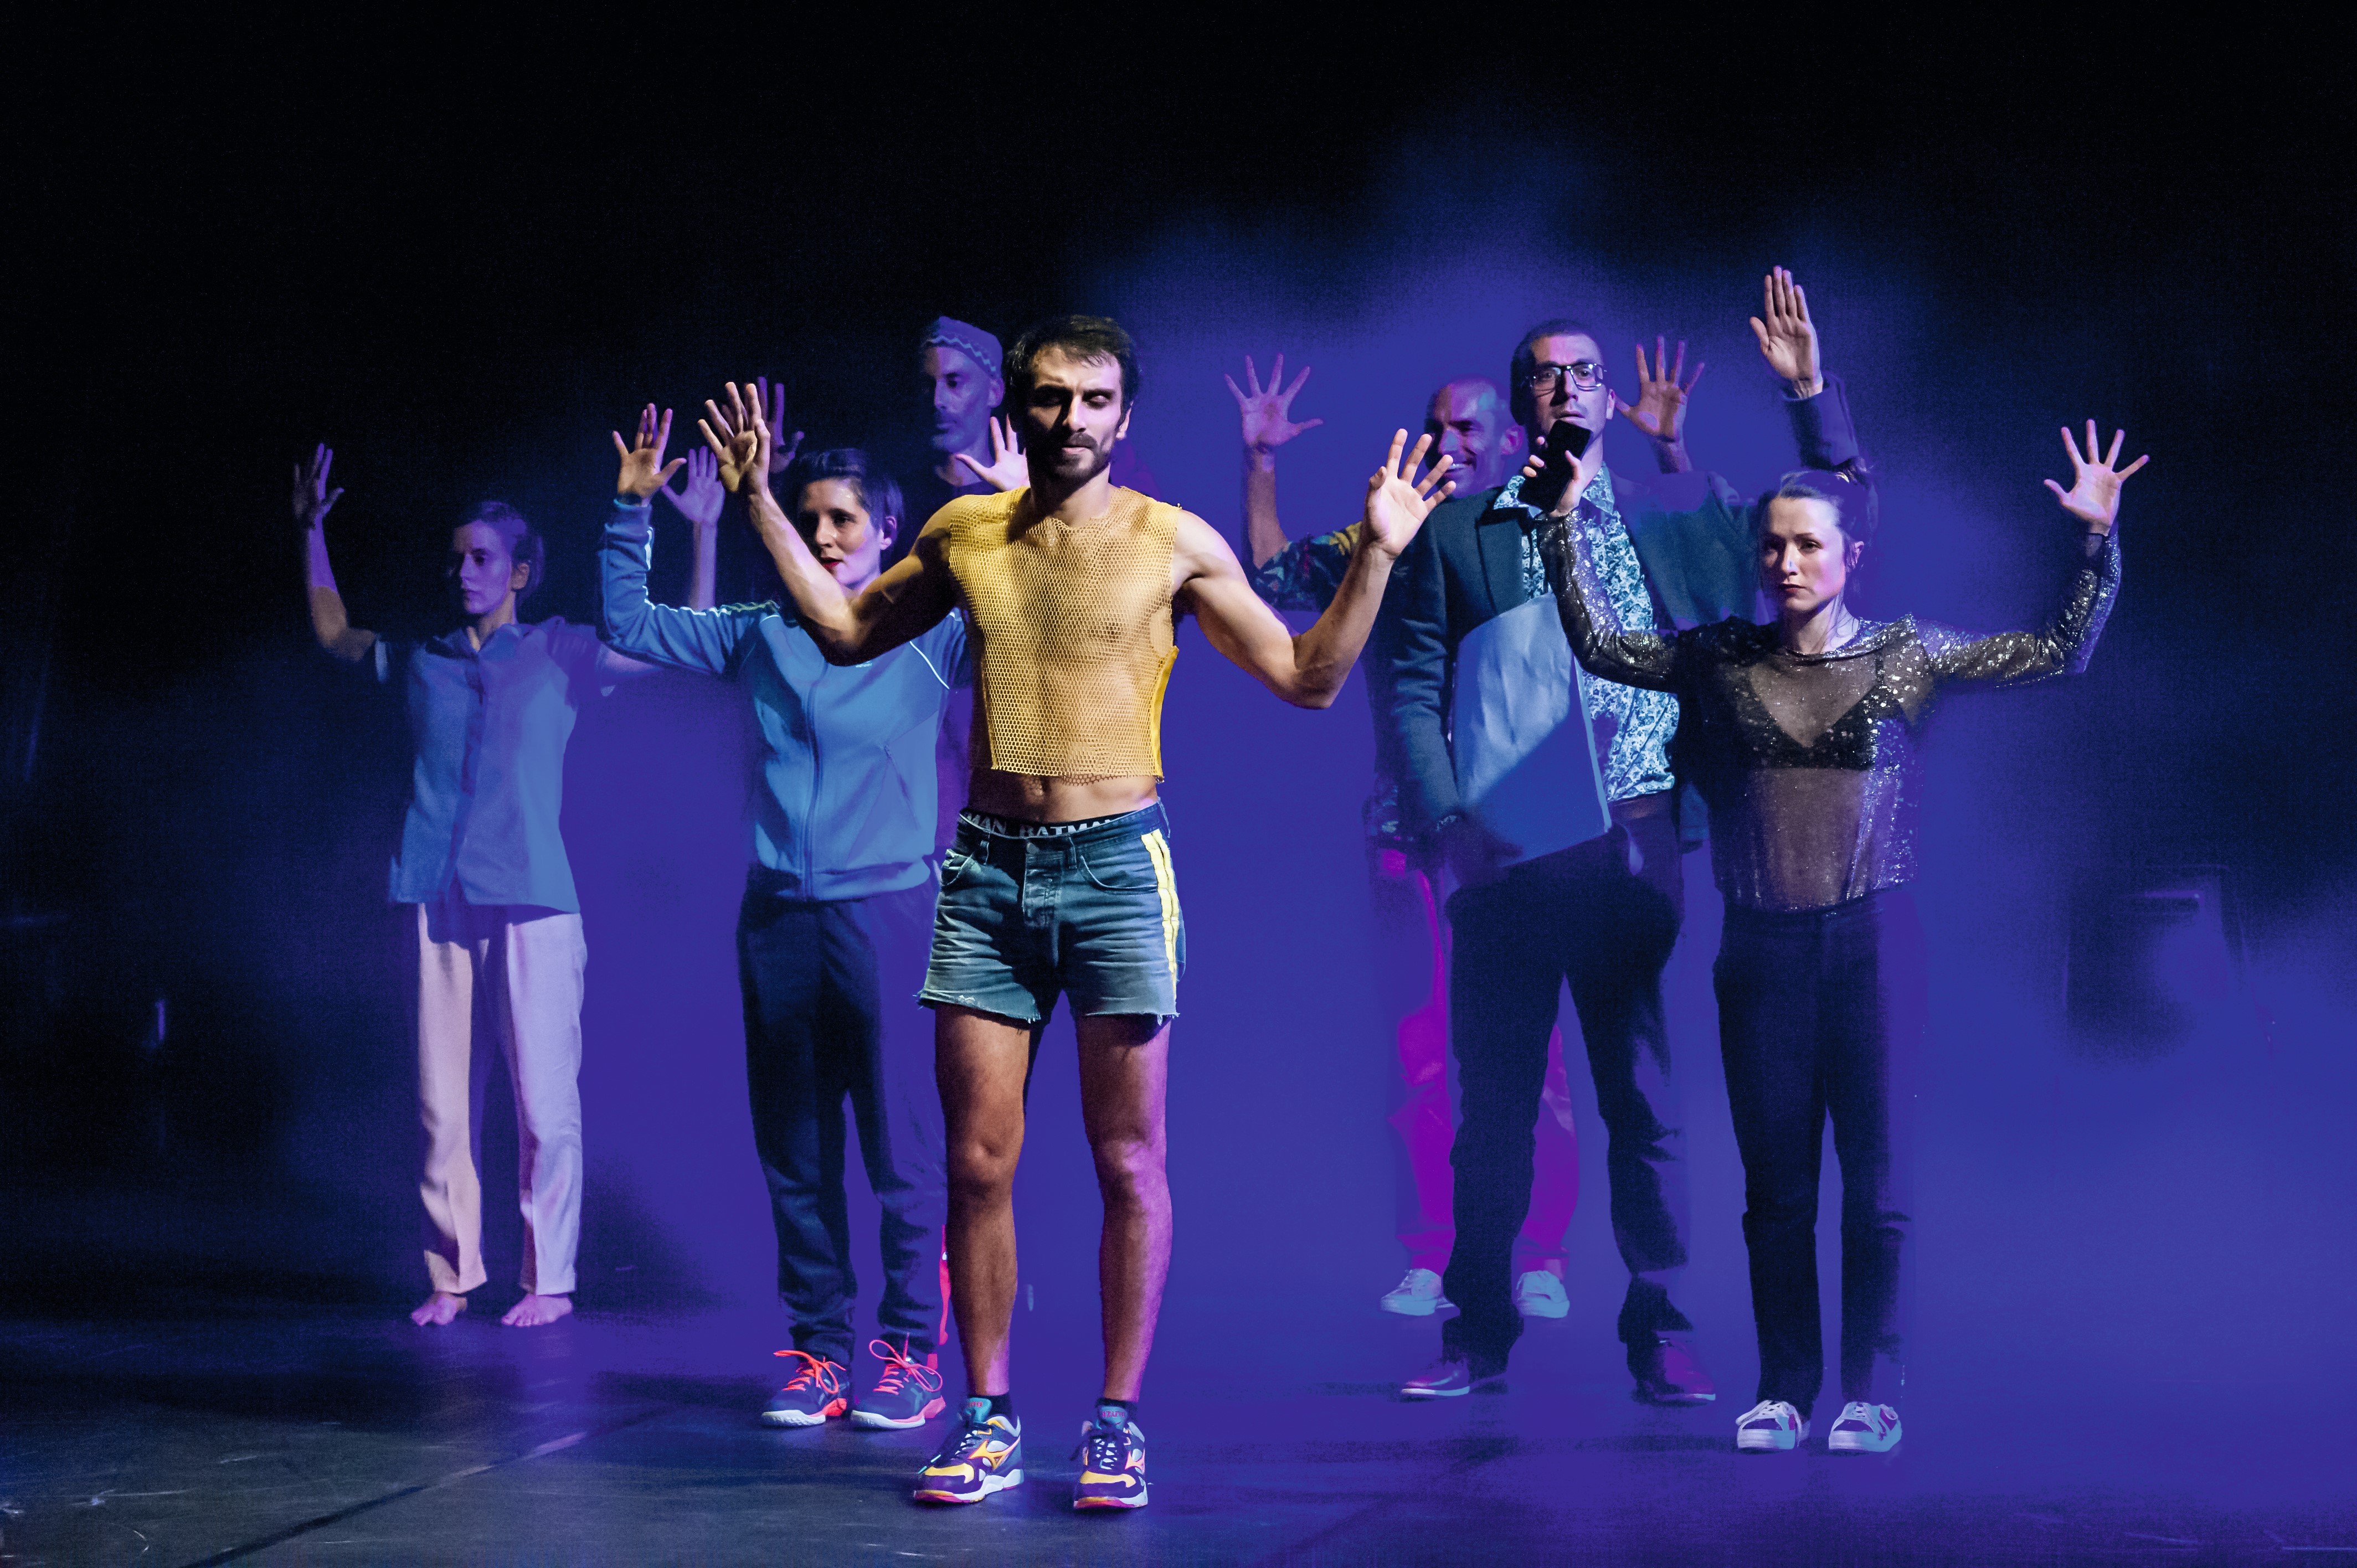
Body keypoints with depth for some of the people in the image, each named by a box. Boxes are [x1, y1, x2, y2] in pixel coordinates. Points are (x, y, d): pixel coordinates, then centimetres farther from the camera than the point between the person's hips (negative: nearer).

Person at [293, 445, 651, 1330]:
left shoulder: (560, 654, 8)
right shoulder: (422, 662, 16)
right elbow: (333, 634, 34)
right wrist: (312, 532, 32)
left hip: (533, 904, -3)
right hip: (438, 905, 3)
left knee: (544, 1101, -4)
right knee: (441, 1103, 3)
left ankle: (549, 1280, 4)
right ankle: (451, 1275, 11)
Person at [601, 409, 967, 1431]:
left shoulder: (929, 635, 1)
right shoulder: (760, 635, 12)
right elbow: (628, 624, 18)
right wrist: (630, 512, 9)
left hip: (886, 910, -4)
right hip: (777, 916, 4)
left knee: (903, 1146, -3)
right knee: (793, 1149, 8)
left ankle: (912, 1353, 4)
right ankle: (819, 1347, 16)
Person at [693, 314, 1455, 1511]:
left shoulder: (1175, 543, 0)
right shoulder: (963, 534, 9)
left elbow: (1307, 679, 4)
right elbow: (845, 630, 24)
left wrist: (1376, 555, -7)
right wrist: (759, 501, 21)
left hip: (1116, 866, -3)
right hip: (987, 868, 3)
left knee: (1128, 1163, 0)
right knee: (978, 1163, 3)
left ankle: (1118, 1421, 9)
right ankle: (988, 1418, 13)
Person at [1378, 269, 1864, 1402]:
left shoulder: (1669, 522, 12)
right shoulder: (1456, 535, 9)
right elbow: (1410, 689, 5)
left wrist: (1808, 390, 5)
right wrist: (1446, 820, -7)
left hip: (1631, 846, 0)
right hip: (1502, 855, 0)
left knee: (1643, 1098, 1)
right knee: (1491, 1103, 5)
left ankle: (1660, 1336, 9)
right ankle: (1478, 1334, 15)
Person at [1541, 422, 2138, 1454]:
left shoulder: (1906, 656, 1)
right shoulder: (1722, 660, 6)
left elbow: (2060, 652, 0)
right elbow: (1599, 645, 6)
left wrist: (2096, 539, -10)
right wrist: (1566, 522, 2)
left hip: (1871, 939, -2)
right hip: (1760, 944, 2)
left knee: (1875, 1179, -1)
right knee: (1775, 1185, 5)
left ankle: (1869, 1394, 6)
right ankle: (1784, 1392, 13)